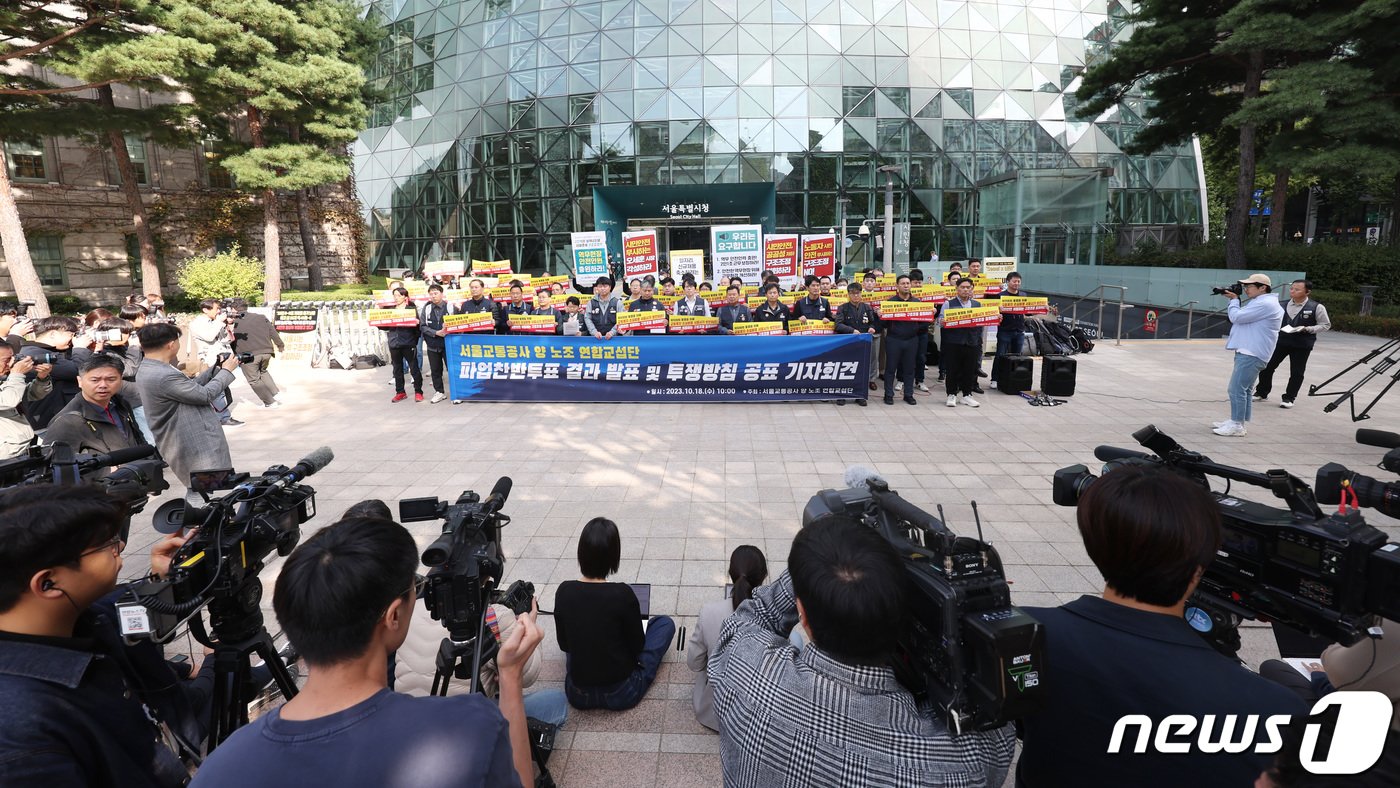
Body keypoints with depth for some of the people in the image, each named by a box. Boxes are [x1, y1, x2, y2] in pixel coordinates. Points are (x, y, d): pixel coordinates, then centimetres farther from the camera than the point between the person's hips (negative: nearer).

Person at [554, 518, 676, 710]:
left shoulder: (564, 591, -11)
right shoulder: (622, 594, -23)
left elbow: (564, 645, 4)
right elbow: (637, 646, -8)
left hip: (577, 695, 5)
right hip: (621, 694, -5)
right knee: (665, 622, 14)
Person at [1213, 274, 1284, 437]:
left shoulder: (1264, 304, -16)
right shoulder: (1260, 302, 19)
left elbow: (1236, 317, -18)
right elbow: (1241, 317, 20)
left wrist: (1234, 300, -2)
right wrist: (1235, 299, 8)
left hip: (1252, 354, -11)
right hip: (1248, 352, 11)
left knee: (1236, 389, -11)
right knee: (1244, 389, 15)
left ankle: (1237, 426, -8)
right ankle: (1239, 422, 22)